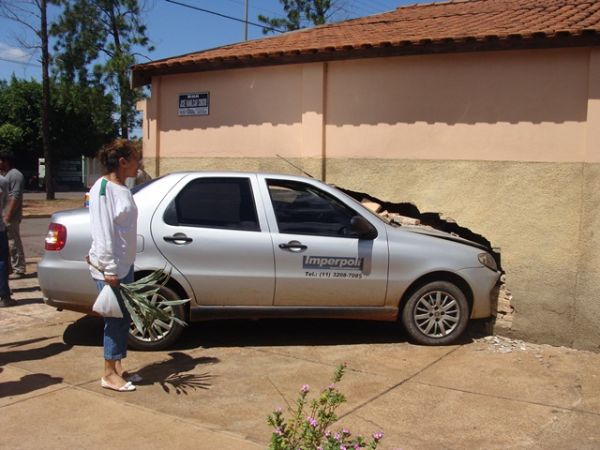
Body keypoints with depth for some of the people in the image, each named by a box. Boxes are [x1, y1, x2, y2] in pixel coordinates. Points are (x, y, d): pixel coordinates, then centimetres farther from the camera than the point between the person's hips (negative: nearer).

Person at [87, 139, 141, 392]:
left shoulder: (122, 189, 11)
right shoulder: (102, 188, -16)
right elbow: (103, 232, -20)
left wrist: (121, 266, 15)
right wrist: (109, 270, -21)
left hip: (125, 265, 9)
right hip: (109, 267, -9)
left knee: (124, 317, 13)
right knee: (114, 319, -1)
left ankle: (118, 368, 25)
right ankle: (110, 375, 10)